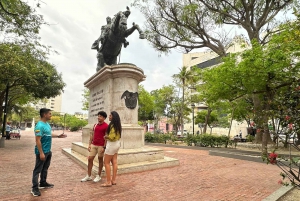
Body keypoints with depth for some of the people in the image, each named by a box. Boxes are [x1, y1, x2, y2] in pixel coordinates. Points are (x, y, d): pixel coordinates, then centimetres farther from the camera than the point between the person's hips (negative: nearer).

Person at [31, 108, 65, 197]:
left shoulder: (47, 124, 7)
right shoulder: (39, 126, -22)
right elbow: (38, 140, -24)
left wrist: (58, 135, 19)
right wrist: (41, 153, -25)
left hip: (48, 151, 9)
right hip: (42, 152, -9)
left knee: (45, 168, 20)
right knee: (37, 170, 2)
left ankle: (43, 183, 33)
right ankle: (34, 188, 12)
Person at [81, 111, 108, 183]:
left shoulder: (106, 126, -10)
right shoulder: (95, 125, 10)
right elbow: (92, 135, 14)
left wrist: (104, 147, -17)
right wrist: (89, 144, 7)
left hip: (101, 146, -6)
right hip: (93, 145, 6)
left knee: (100, 160, 7)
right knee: (90, 159, 7)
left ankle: (98, 176, 21)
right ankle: (89, 176, 20)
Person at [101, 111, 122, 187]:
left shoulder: (112, 125, -19)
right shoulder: (118, 125, 8)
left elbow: (111, 137, -25)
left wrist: (105, 137, -7)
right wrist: (107, 136, 10)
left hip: (112, 144, -9)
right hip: (117, 144, 9)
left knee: (106, 162, 1)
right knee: (114, 162, 11)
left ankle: (108, 182, 6)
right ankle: (113, 180, 18)